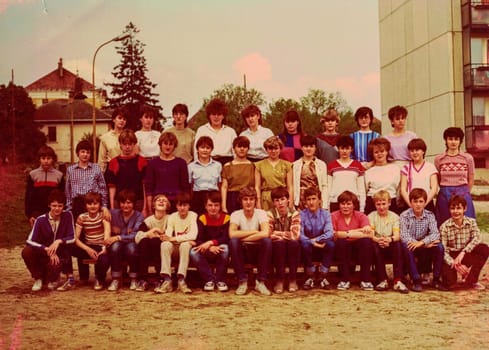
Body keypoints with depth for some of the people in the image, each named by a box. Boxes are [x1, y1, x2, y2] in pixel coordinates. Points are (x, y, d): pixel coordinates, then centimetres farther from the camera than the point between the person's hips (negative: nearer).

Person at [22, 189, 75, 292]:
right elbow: (30, 241, -18)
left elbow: (72, 238, -10)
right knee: (26, 251, -28)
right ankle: (38, 278, -2)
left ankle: (53, 279, 5)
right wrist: (47, 250, -30)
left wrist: (59, 241, -28)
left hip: (61, 254, -1)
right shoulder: (41, 220, -10)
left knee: (54, 264, -35)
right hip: (44, 254, 1)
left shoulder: (67, 216, -8)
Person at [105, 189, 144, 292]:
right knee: (115, 245, -32)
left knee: (131, 246, -35)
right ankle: (116, 280, -21)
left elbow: (137, 235, -17)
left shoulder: (139, 216, -4)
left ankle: (134, 279, -15)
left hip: (132, 245, -1)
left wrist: (118, 237, -27)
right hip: (117, 248, 1)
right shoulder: (113, 213, 5)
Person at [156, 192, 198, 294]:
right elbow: (167, 236, -10)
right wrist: (185, 238, -27)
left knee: (185, 245, -36)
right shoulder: (172, 217, 1)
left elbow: (193, 236, -22)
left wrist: (174, 238, -26)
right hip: (175, 248, 3)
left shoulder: (193, 216, -8)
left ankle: (181, 280, -35)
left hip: (187, 247, -3)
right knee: (165, 244, -29)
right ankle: (167, 280, -33)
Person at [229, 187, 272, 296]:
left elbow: (265, 233, -27)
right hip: (242, 249, 0)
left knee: (267, 241, -31)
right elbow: (232, 234, -27)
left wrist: (243, 238, -25)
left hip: (258, 248, 0)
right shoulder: (236, 214, -8)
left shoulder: (261, 213, -9)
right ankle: (242, 281, -19)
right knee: (233, 241, -31)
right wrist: (254, 232, -23)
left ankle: (260, 281, -20)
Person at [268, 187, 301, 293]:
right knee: (279, 243, -33)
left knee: (294, 243, -31)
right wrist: (287, 234, -19)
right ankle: (279, 280, -24)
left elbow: (296, 235, -20)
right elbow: (269, 234, -20)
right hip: (277, 249, -1)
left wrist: (278, 234, -16)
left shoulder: (295, 214, -9)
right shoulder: (270, 214, -10)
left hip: (291, 249, 1)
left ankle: (293, 279, -20)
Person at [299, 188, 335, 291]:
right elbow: (300, 235, -20)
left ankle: (323, 276, -15)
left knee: (330, 244, -31)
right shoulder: (301, 214, -10)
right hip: (308, 244, -1)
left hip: (322, 245, 1)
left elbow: (329, 233, -18)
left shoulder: (325, 214, -6)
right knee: (305, 245, -35)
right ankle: (310, 277, -16)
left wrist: (316, 239, -32)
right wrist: (312, 242, -36)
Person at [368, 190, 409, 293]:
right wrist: (378, 240, -37)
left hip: (391, 246, 1)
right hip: (378, 246, 0)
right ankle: (383, 280, -29)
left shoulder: (394, 217, 2)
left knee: (397, 244, -32)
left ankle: (397, 281, -33)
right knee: (375, 245, -34)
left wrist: (390, 239, -38)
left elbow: (397, 235, -13)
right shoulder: (371, 216, 2)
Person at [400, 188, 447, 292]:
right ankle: (416, 280, -26)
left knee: (439, 247, -25)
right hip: (411, 246, -2)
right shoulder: (405, 216, -11)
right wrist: (427, 243, -29)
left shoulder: (430, 215, -3)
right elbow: (404, 236, -24)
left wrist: (422, 242, -37)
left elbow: (436, 233, -18)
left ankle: (436, 279, -11)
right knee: (407, 246, -36)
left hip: (424, 247, 2)